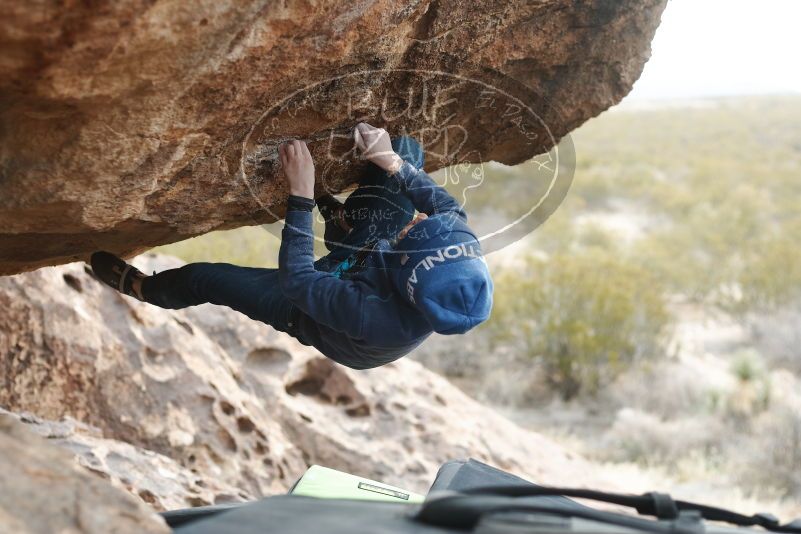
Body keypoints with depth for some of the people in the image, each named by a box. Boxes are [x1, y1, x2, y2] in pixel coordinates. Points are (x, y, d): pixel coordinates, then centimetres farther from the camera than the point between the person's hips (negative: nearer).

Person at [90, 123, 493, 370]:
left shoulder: (375, 318, -48)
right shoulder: (465, 248, -35)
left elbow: (296, 277, -35)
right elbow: (448, 205, -13)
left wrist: (301, 195, -36)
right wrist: (392, 162, -26)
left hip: (311, 311, -4)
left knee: (202, 278, 4)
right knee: (408, 149, -7)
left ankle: (145, 289, 41)